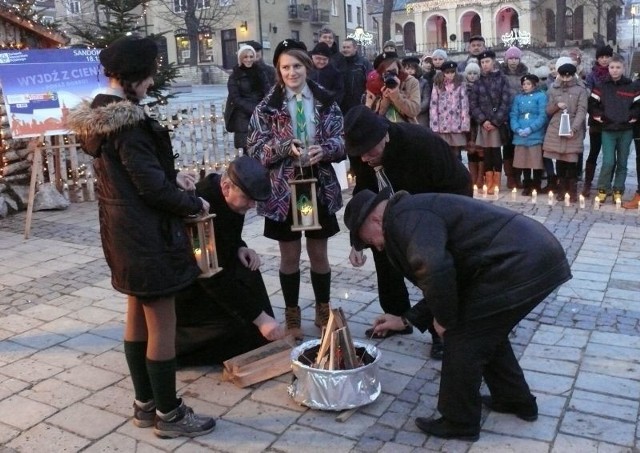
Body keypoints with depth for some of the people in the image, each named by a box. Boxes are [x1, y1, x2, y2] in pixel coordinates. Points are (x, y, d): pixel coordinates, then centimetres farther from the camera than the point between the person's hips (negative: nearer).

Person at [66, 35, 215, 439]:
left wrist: (173, 176, 8)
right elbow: (153, 187, -22)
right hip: (146, 235, -10)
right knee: (162, 326, 2)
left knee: (137, 318, 18)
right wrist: (195, 204, -7)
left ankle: (145, 404, 31)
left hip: (122, 231, 10)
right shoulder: (126, 122, -22)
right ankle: (168, 414, 15)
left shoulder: (97, 114, 8)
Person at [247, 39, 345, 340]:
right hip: (283, 188, -1)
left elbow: (342, 141, 1)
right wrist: (285, 147, -24)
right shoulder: (268, 106, -3)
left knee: (319, 253, 13)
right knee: (290, 255, 10)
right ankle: (292, 315, 25)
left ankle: (323, 311, 30)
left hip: (319, 187, 1)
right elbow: (255, 149, -7)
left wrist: (324, 149, -21)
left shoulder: (325, 101, 2)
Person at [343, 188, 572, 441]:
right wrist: (407, 319, 27)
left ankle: (459, 422, 18)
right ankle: (516, 400, 41)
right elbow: (449, 278, 27)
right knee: (486, 332, 26)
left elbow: (434, 269, -28)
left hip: (519, 264, -11)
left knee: (463, 338, 2)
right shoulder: (416, 212, 23)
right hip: (535, 254, 11)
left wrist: (443, 319, -10)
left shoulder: (405, 218, -10)